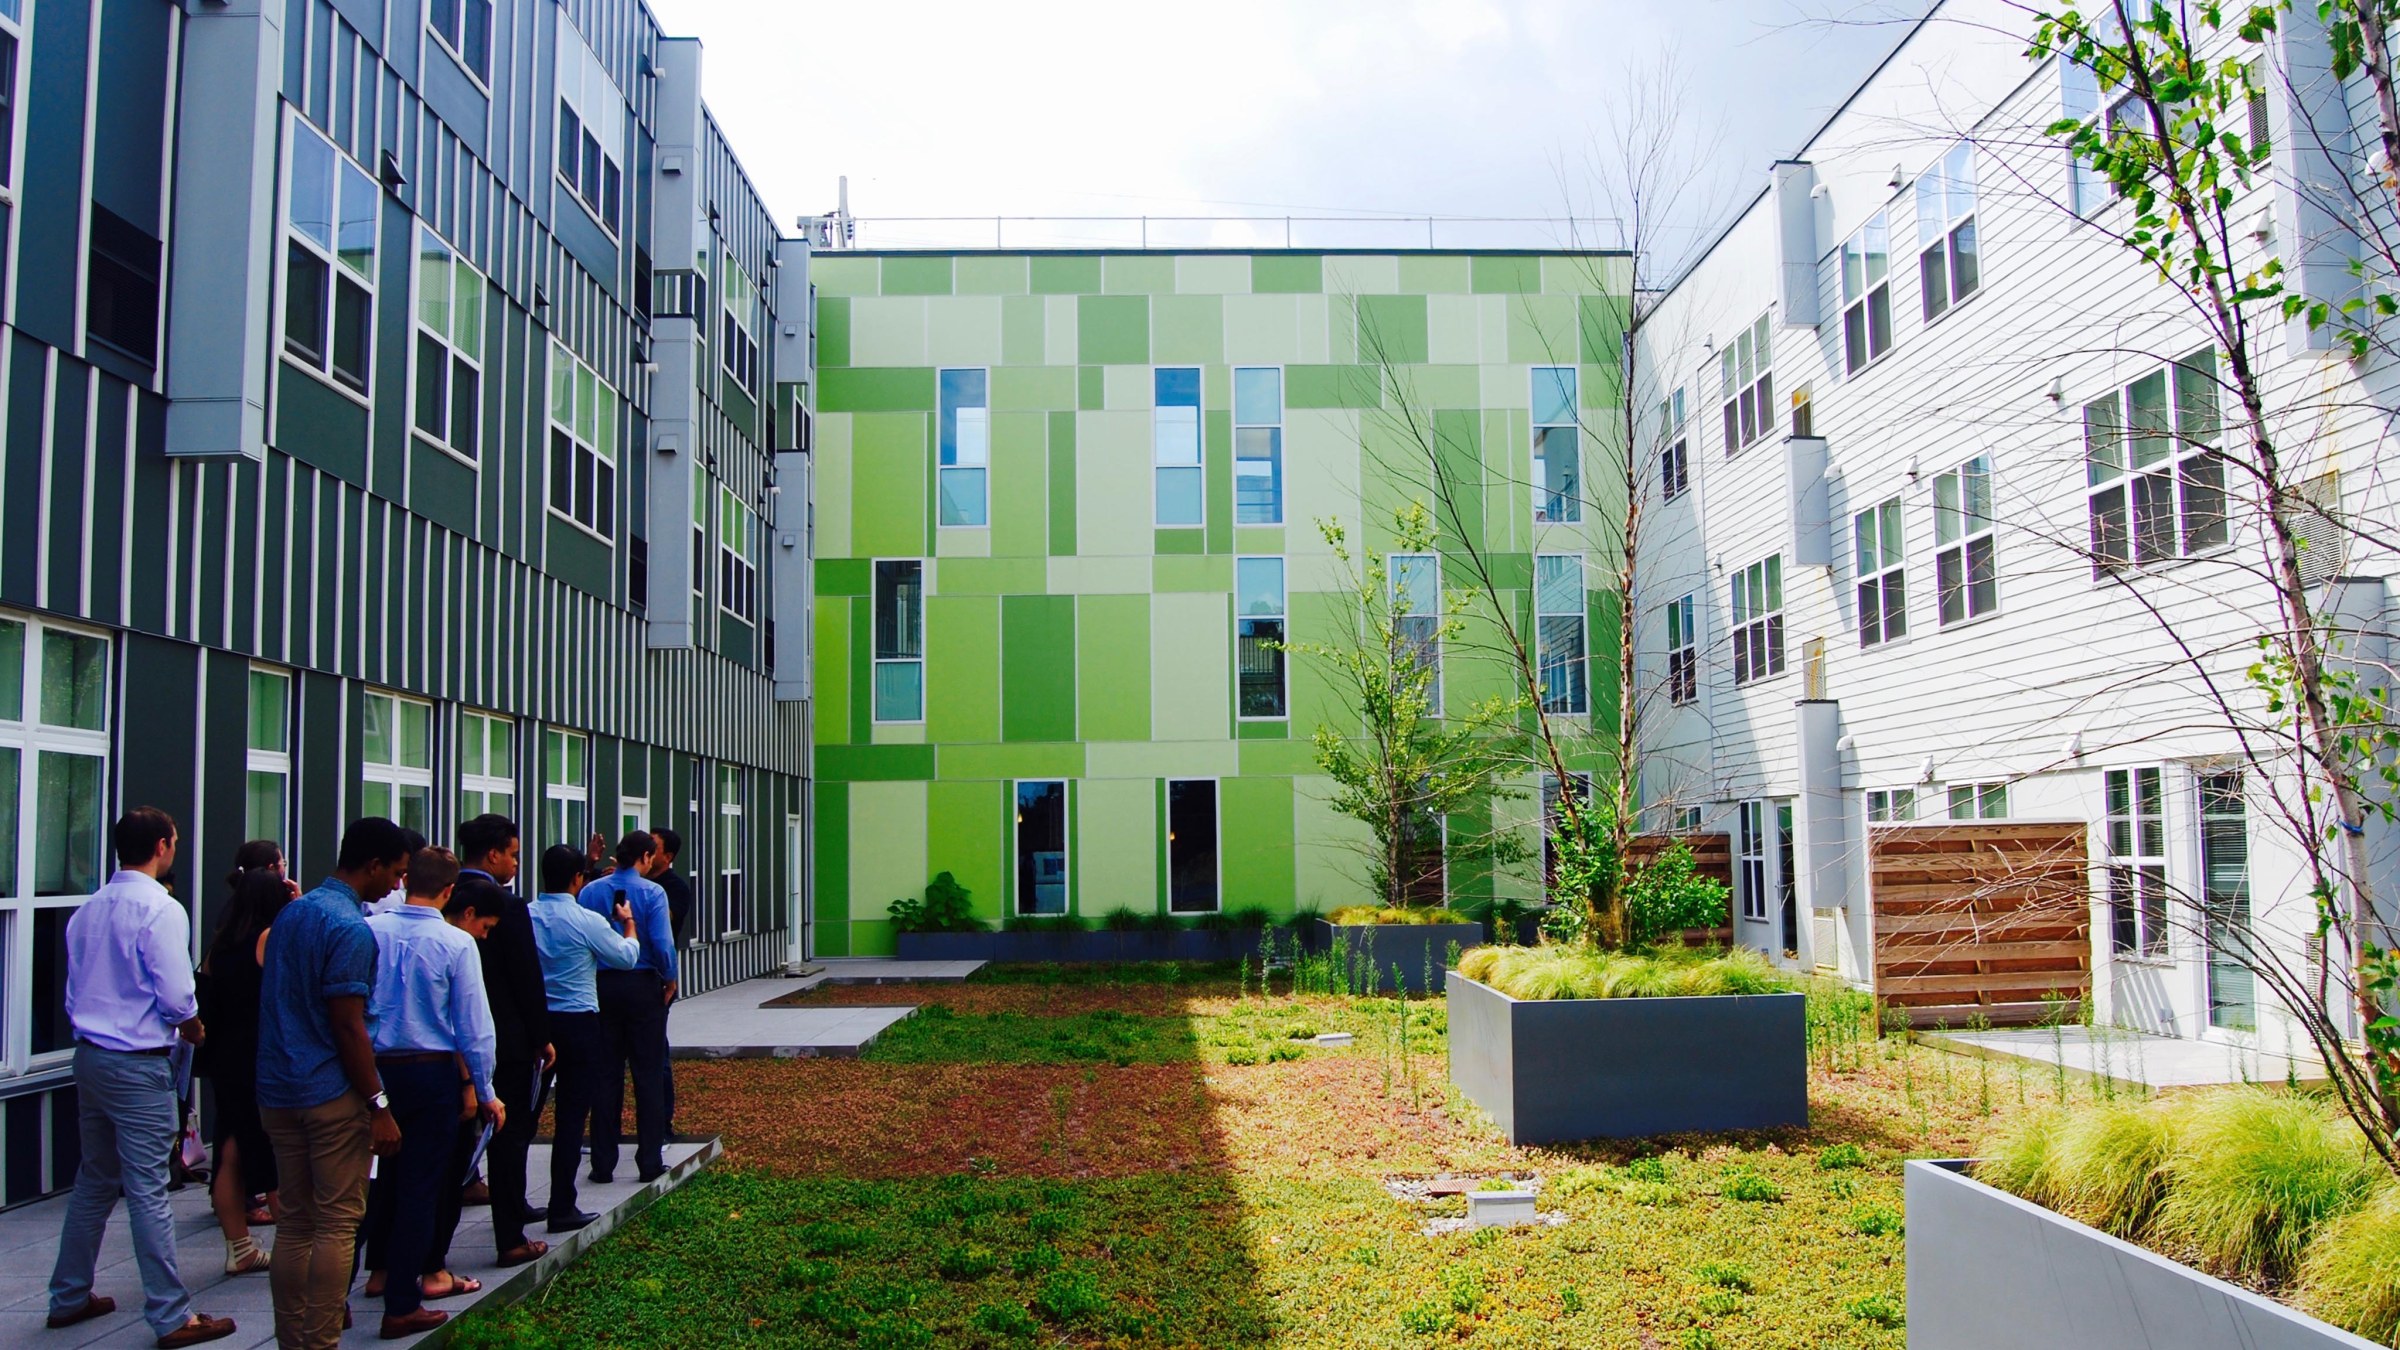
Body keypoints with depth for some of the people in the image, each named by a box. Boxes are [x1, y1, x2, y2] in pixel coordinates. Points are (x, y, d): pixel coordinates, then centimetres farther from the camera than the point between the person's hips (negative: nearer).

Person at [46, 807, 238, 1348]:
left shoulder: (88, 910, 8)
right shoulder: (161, 910, -16)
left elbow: (75, 990, 14)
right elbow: (176, 996, -20)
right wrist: (193, 1027, -1)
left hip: (89, 1055, 8)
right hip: (139, 1066, -8)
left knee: (94, 1181, 20)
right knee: (148, 1192, -4)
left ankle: (69, 1298, 30)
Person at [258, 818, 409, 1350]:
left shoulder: (291, 913, 12)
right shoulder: (351, 929, -16)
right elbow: (348, 1026, -19)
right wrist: (379, 1105, -15)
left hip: (279, 1090, 9)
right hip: (332, 1096, -8)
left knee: (295, 1222, 13)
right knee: (337, 1225, -1)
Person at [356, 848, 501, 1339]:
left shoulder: (370, 930, -4)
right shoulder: (457, 943, -12)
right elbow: (472, 1027, -9)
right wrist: (483, 1091, 0)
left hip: (377, 1071, 4)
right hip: (432, 1073, -4)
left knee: (388, 1176, 21)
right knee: (422, 1185, 4)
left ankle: (381, 1271, 35)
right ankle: (401, 1305, 8)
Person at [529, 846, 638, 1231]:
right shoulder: (587, 921, -14)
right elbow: (626, 957, -1)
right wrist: (627, 922, 16)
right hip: (578, 1022, -5)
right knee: (572, 1114, 1)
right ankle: (562, 1209, 4)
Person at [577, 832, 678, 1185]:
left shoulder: (590, 892, 1)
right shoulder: (652, 892, -10)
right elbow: (662, 944, -16)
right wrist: (669, 979, -1)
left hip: (601, 987, 3)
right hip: (642, 987, -3)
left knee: (606, 1076, 9)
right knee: (648, 1075, 5)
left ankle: (603, 1163, 12)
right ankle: (649, 1162, 7)